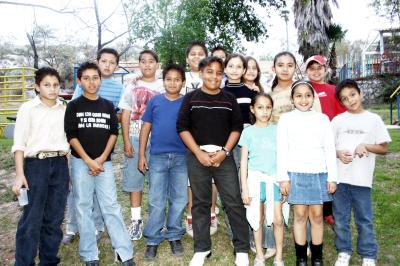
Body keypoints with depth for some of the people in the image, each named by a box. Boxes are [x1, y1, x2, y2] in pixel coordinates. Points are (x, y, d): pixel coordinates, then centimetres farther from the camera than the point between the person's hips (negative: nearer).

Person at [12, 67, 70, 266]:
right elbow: (19, 143, -4)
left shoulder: (64, 110, 9)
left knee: (54, 217, 9)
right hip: (36, 165, -3)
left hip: (60, 165, 4)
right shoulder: (27, 108, -1)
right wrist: (19, 174, -11)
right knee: (32, 218, -2)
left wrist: (68, 170, 11)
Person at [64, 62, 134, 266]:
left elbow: (113, 134, 6)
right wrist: (89, 161, -10)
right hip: (81, 163, -1)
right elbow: (71, 136, -3)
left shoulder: (108, 106, 9)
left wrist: (101, 159, -5)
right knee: (84, 207, 4)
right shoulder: (74, 106, 2)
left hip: (105, 163, 1)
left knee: (111, 206, 0)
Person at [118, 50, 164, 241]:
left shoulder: (163, 87, 6)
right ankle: (136, 220, 13)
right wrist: (126, 142, -2)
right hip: (135, 138, 2)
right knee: (134, 178, 3)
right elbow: (125, 116, 7)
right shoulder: (132, 87, 10)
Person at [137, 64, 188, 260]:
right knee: (156, 201, 5)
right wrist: (141, 155, 2)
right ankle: (153, 239, 17)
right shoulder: (155, 101, 4)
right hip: (157, 157, 0)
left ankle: (174, 236, 25)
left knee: (179, 199, 9)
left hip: (181, 157, 1)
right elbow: (145, 128, 6)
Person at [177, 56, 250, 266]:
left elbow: (237, 127, 6)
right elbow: (182, 127, 0)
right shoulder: (191, 98, 4)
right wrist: (199, 153, -9)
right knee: (200, 203, 8)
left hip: (224, 156, 0)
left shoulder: (229, 99, 8)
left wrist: (224, 152, -7)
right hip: (197, 156, 0)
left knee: (234, 202, -2)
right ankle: (201, 249, 20)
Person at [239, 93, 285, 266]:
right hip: (255, 177, -1)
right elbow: (243, 161, 2)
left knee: (277, 219, -2)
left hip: (275, 178, 1)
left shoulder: (277, 130, 7)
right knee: (258, 219, 7)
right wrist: (244, 187, -2)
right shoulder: (248, 131, 3)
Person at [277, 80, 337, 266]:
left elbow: (329, 149, 7)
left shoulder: (322, 119, 9)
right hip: (296, 173, -1)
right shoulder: (285, 119, 4)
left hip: (319, 173, 2)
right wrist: (283, 177, -5)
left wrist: (332, 177, 2)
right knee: (300, 215, 3)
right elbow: (281, 150, 0)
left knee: (317, 215, 5)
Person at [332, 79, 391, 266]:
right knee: (340, 219, 10)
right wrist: (339, 153, -12)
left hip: (362, 178, -1)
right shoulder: (338, 120, 4)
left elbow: (384, 148, 4)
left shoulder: (373, 119, 2)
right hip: (339, 177, 2)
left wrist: (365, 146, -13)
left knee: (364, 220, 7)